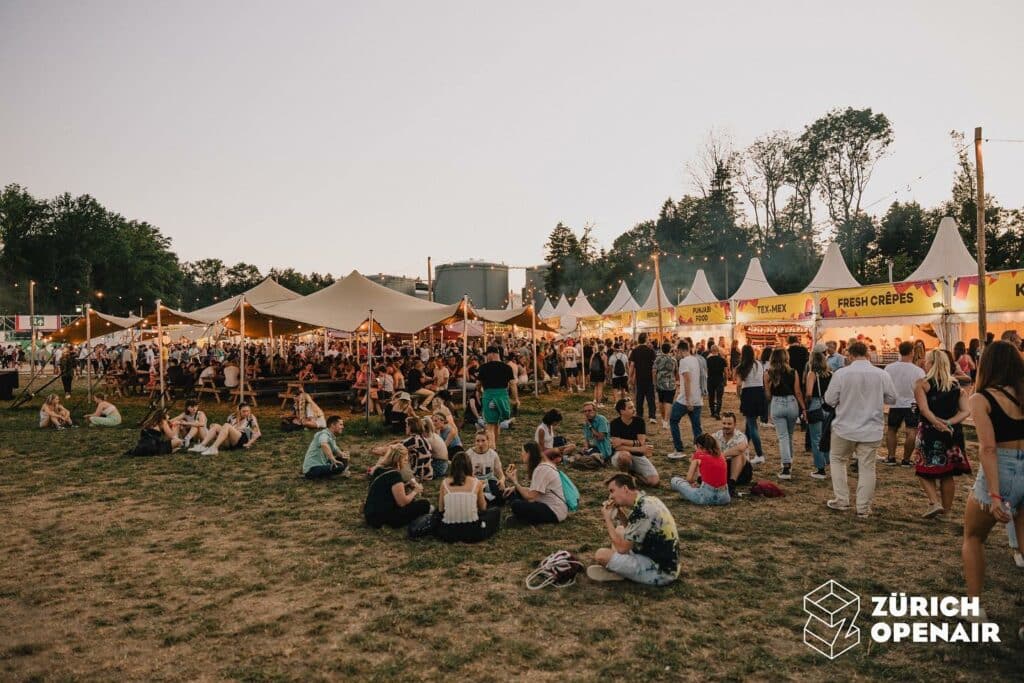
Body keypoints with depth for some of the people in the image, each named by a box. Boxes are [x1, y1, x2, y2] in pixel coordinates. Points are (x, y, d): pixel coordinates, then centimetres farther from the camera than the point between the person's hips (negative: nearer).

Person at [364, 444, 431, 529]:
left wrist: (407, 484, 11)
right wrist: (415, 491, 0)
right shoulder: (394, 475, -19)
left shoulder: (379, 469, 8)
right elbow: (402, 502, -17)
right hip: (382, 518, -9)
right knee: (424, 505, -6)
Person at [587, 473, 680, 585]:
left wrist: (607, 518, -6)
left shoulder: (642, 510, -23)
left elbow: (622, 548, -17)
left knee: (601, 555, -18)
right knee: (620, 530, 22)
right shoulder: (647, 500, 5)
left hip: (660, 572, -10)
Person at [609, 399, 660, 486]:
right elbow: (617, 447, -21)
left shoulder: (639, 421, -5)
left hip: (638, 456, 3)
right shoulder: (615, 423, -13)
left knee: (654, 481, -16)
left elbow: (641, 443, -10)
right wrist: (639, 449, -26)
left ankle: (633, 473, 14)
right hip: (620, 456, -3)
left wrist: (623, 441, -18)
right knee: (625, 455, -40)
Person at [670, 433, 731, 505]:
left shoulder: (698, 454, 1)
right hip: (724, 498, 5)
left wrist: (693, 482, 23)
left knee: (674, 480, 12)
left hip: (706, 497, -5)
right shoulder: (721, 455, 14)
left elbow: (689, 478, 0)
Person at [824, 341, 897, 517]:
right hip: (871, 430, 1)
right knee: (867, 467, 8)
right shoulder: (882, 374, -6)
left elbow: (830, 400, -9)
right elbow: (891, 399, 5)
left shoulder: (841, 373, -13)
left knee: (838, 460, 19)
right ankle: (863, 508, 14)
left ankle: (842, 500, 18)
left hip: (845, 428, -1)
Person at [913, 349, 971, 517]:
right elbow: (966, 411, -3)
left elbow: (924, 409, -19)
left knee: (924, 471, 9)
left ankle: (935, 502, -7)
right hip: (953, 433, 5)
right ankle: (946, 510, 22)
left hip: (930, 432, -4)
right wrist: (949, 423, -12)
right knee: (947, 475, 14)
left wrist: (939, 424, -19)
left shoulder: (922, 383, -6)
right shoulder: (957, 384, 8)